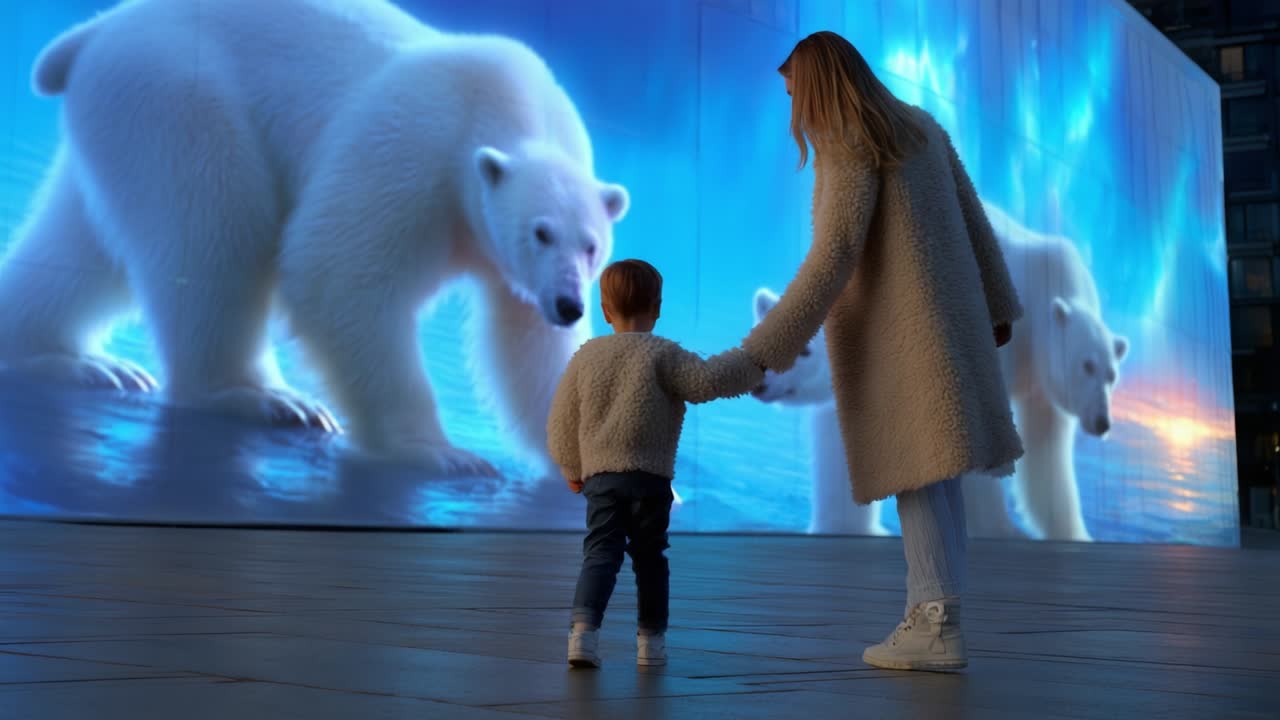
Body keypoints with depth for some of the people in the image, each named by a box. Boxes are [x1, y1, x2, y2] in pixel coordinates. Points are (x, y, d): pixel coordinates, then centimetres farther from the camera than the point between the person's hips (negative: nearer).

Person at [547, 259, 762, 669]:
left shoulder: (586, 356, 10)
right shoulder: (662, 355, -3)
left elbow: (562, 422, 13)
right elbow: (707, 380, -14)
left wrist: (573, 470, 25)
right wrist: (754, 360, -3)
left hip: (599, 476, 2)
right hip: (650, 479, -2)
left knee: (600, 556, 0)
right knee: (649, 559, 12)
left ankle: (584, 628, -19)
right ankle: (651, 638, 18)